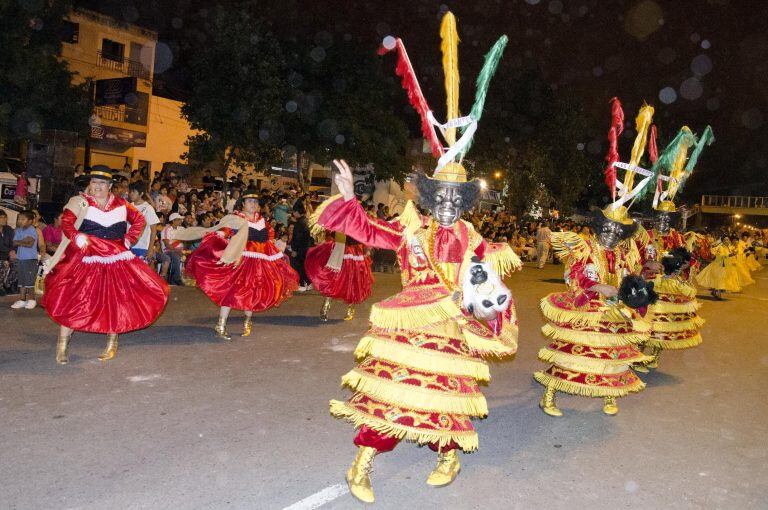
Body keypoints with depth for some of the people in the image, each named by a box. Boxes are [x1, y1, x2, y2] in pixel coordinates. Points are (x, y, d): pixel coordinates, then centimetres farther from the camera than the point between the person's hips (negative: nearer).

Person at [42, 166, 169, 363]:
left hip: (117, 260, 3)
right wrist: (77, 237, -27)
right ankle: (62, 345, 4)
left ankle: (112, 344, 23)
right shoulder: (80, 202, 0)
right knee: (73, 300, -10)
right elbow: (66, 223, -10)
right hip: (87, 260, -3)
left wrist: (128, 240, 10)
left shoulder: (120, 205, 8)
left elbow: (139, 220, 19)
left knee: (117, 300, 5)